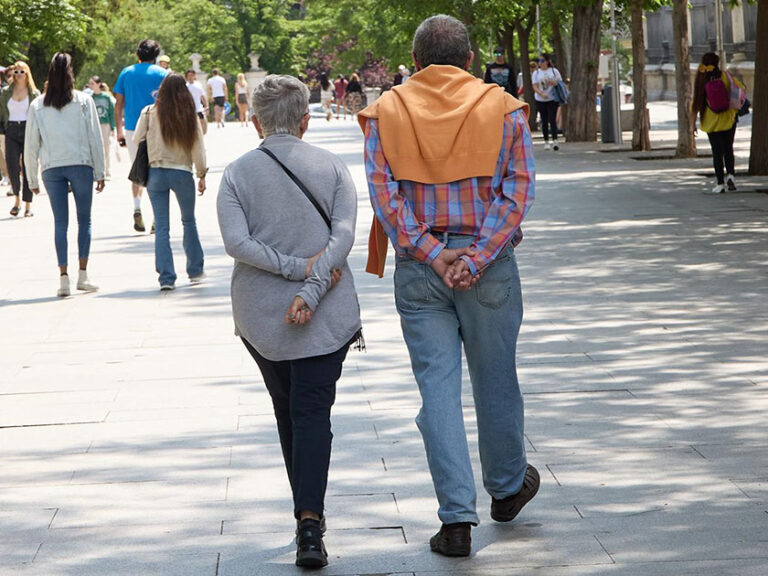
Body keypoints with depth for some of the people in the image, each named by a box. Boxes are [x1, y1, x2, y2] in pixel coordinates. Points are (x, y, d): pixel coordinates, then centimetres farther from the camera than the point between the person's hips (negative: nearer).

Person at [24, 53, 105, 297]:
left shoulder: (37, 106, 4)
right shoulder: (84, 101, 0)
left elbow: (31, 145, 6)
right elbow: (95, 138, 0)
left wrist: (32, 180, 14)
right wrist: (100, 173, 6)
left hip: (51, 169, 1)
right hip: (81, 165, -1)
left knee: (60, 222, 4)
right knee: (84, 220, 8)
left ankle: (64, 277, -3)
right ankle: (83, 275, 6)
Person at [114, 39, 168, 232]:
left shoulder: (126, 73, 8)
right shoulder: (162, 74, 1)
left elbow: (118, 105, 7)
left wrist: (119, 130, 13)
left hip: (132, 128, 2)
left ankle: (137, 208, -5)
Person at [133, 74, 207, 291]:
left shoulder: (150, 113, -6)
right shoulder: (190, 116, -5)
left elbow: (137, 140, -2)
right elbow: (198, 149, -2)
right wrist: (202, 175, 9)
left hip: (156, 173, 0)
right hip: (182, 173, 0)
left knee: (161, 227, 3)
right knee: (189, 222, 20)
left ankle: (166, 277, -3)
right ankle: (195, 271, 25)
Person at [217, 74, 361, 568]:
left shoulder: (238, 173, -1)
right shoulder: (332, 167, 0)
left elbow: (237, 242, -13)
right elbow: (343, 237, -11)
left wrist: (298, 268, -12)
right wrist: (310, 286, -16)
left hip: (260, 314, 1)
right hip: (326, 315, -1)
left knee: (288, 411, 17)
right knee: (313, 411, -3)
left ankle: (307, 513, 24)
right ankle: (311, 521, -19)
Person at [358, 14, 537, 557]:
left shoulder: (386, 112, 3)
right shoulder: (503, 107, 2)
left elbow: (384, 193, -7)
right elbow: (518, 191, -7)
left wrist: (432, 255, -10)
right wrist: (476, 258, -13)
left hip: (418, 269, 0)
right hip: (490, 264, 0)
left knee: (438, 386, 2)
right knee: (495, 380, 15)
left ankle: (457, 518, -2)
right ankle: (507, 487, 34)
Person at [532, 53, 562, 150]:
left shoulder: (554, 71, 4)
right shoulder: (536, 73, 7)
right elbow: (535, 87, -2)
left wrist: (554, 83, -16)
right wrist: (541, 94, -20)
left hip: (552, 100, -2)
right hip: (540, 101, 2)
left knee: (552, 120, -13)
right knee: (544, 121, 5)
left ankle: (555, 141, -20)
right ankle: (546, 142, 14)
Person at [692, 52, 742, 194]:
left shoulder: (701, 80, -7)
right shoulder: (726, 77, -6)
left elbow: (696, 103, -8)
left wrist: (693, 121, -1)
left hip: (711, 122, 0)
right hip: (728, 119, 0)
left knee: (717, 152, 3)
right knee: (728, 149, 14)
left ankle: (720, 184, 1)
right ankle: (730, 175, -5)